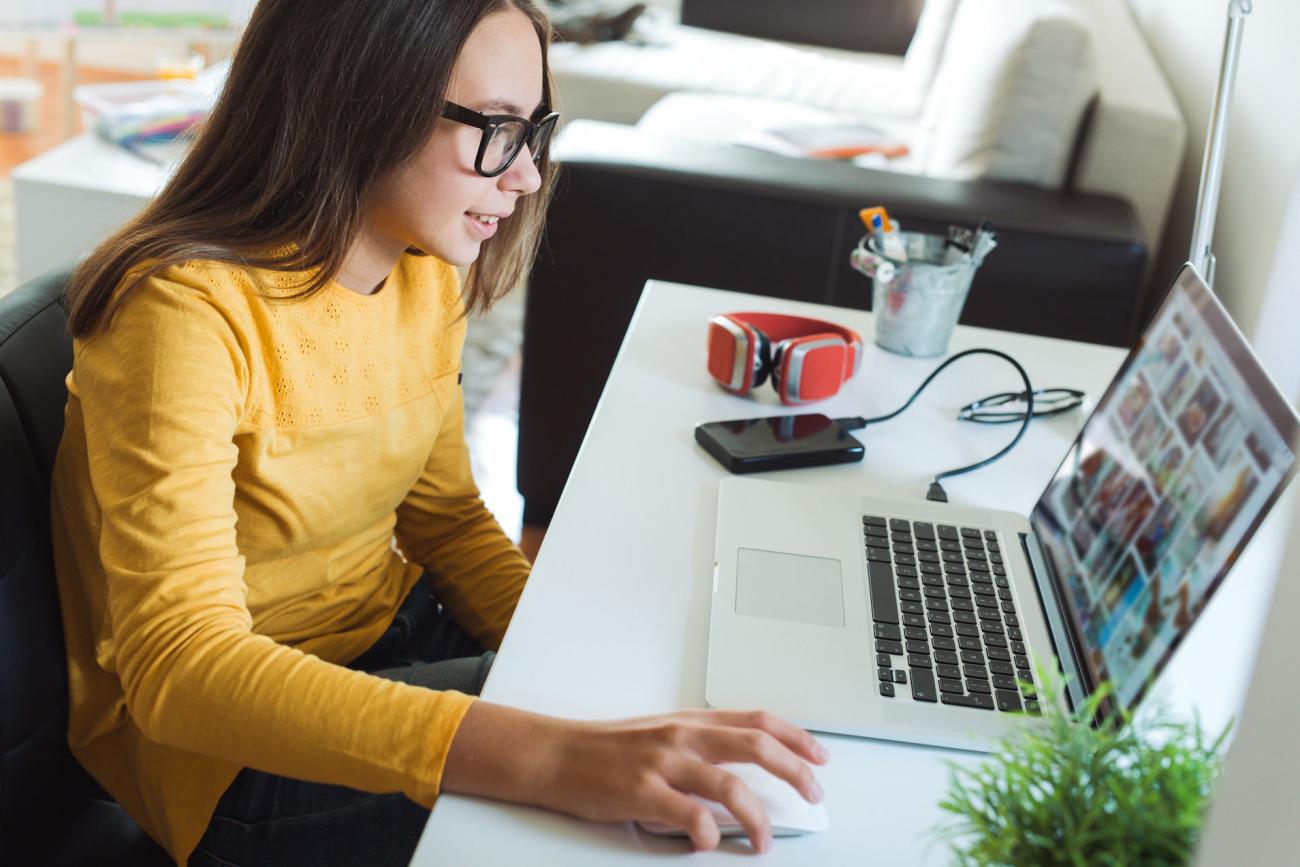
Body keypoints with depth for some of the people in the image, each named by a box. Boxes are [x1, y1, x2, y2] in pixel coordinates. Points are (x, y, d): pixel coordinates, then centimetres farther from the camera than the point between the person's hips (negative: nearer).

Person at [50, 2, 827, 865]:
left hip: (397, 636, 7)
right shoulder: (187, 313, -25)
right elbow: (182, 663, -34)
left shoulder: (424, 277, -1)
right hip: (237, 749, -7)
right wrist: (551, 756, -45)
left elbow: (446, 520, 8)